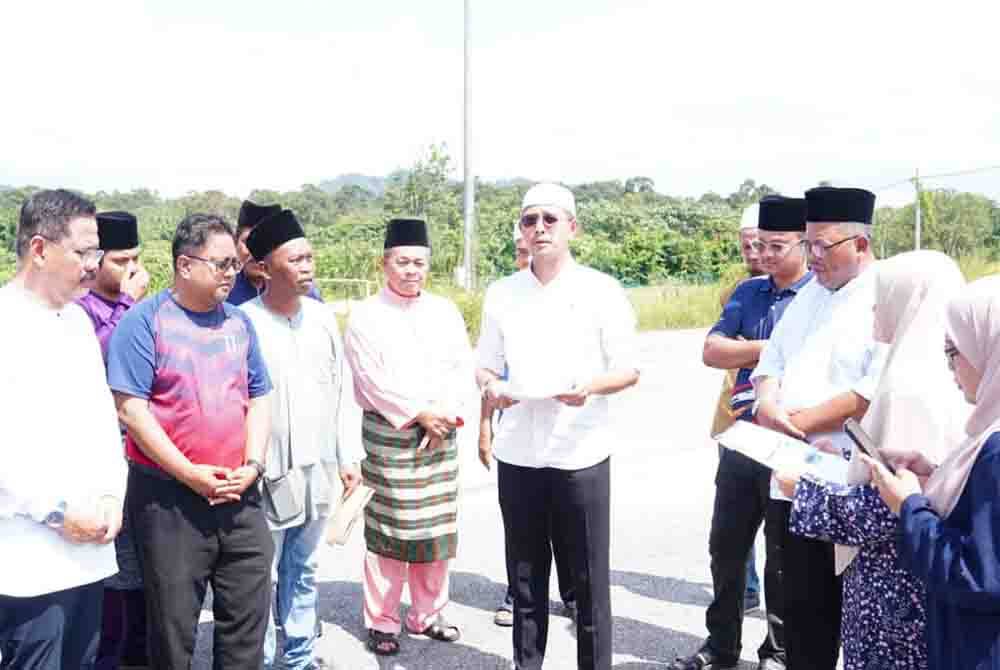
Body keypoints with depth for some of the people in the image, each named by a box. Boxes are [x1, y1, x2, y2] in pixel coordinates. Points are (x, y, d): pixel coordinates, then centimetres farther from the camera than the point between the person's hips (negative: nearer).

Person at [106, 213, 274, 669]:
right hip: (169, 497, -5)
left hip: (239, 495, 5)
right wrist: (190, 474, -15)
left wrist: (252, 465, -4)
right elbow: (129, 408, -13)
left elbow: (258, 399, 11)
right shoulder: (144, 321, -7)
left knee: (249, 613, 10)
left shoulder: (239, 322, 9)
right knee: (174, 622, 7)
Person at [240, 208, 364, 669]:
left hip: (318, 470, 5)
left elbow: (344, 390, 11)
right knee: (262, 576, 3)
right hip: (268, 473, -5)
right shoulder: (243, 322, -11)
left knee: (303, 570, 18)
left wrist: (349, 457, 9)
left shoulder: (323, 317, 6)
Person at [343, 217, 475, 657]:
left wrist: (448, 415, -9)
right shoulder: (366, 315, -4)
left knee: (437, 531, 9)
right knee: (388, 533, -1)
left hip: (441, 435, 4)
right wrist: (420, 414, -13)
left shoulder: (445, 311, 10)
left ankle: (427, 614, 24)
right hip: (388, 435, -4)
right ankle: (382, 622, 12)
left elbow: (464, 369, 6)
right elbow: (372, 380, -11)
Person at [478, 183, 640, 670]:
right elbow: (487, 365, 15)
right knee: (525, 575, 13)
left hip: (580, 454, -3)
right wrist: (492, 387, -8)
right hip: (517, 454, 3)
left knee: (589, 577, 4)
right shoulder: (501, 294, 8)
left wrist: (589, 386, -20)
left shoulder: (601, 290, -2)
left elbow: (629, 369, -1)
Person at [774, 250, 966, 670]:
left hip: (894, 584, -9)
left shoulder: (910, 387, -23)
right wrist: (846, 454, 13)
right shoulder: (933, 375, 5)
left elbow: (887, 508, -24)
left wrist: (805, 491, -14)